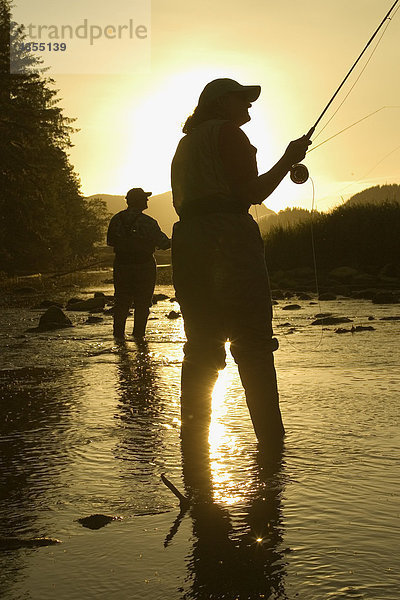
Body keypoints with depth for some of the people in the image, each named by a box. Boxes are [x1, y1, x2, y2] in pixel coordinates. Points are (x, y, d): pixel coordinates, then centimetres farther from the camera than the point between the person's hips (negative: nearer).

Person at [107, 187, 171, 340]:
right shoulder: (148, 222, -15)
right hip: (144, 267, -4)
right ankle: (138, 334, 8)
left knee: (121, 301, 13)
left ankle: (118, 333, 14)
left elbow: (110, 241, 8)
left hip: (121, 266, 4)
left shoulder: (116, 219, -2)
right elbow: (163, 244, -11)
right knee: (142, 303, 6)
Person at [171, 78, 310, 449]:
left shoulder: (185, 143, 26)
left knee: (201, 348, 8)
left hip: (186, 239, 8)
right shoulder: (228, 133, 1)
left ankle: (193, 438, 7)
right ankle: (271, 440, -7)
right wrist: (288, 160, 4)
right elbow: (253, 192, -7)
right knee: (253, 347, -7)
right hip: (228, 237, -8)